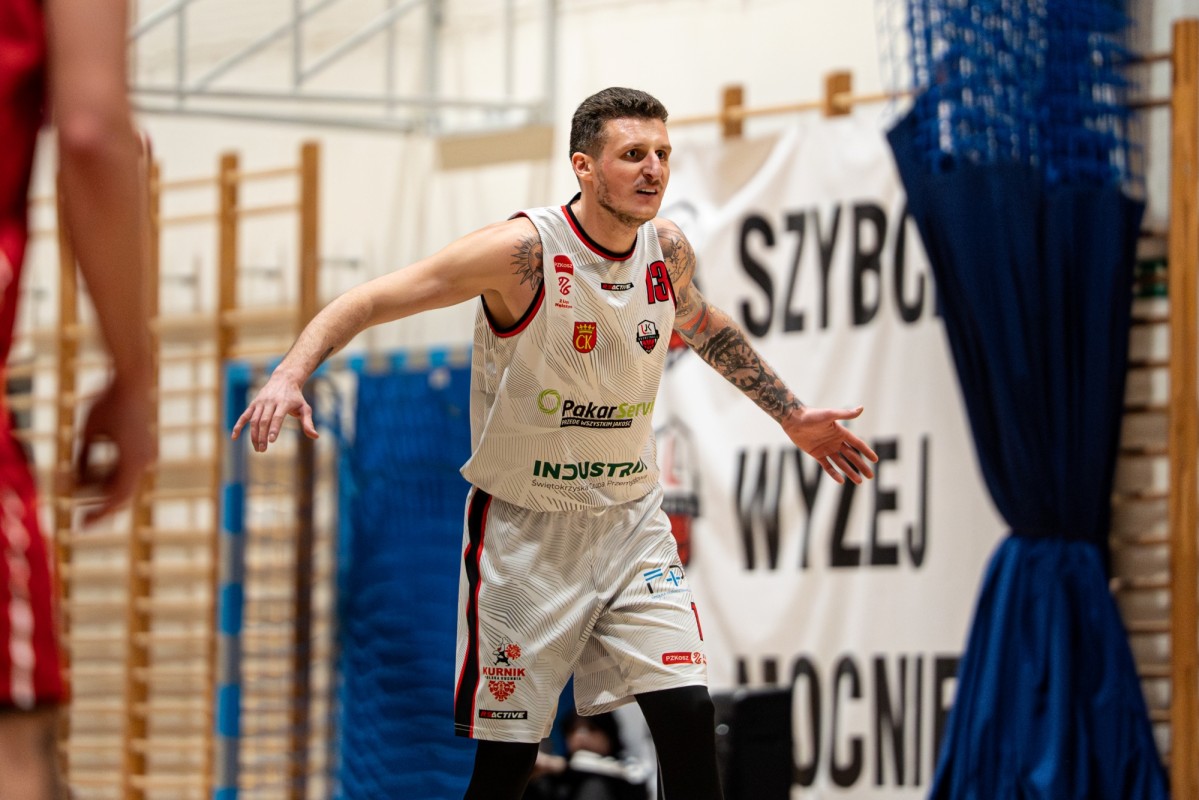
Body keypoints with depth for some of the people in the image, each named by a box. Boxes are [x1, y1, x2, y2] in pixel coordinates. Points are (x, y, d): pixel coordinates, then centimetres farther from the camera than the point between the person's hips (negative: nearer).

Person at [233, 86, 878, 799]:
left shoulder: (668, 251, -1)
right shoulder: (526, 250, -19)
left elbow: (703, 324, 23)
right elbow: (371, 301, -18)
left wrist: (791, 414, 29)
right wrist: (290, 375, -33)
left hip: (631, 521, 4)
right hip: (526, 529, -4)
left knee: (688, 714, -8)